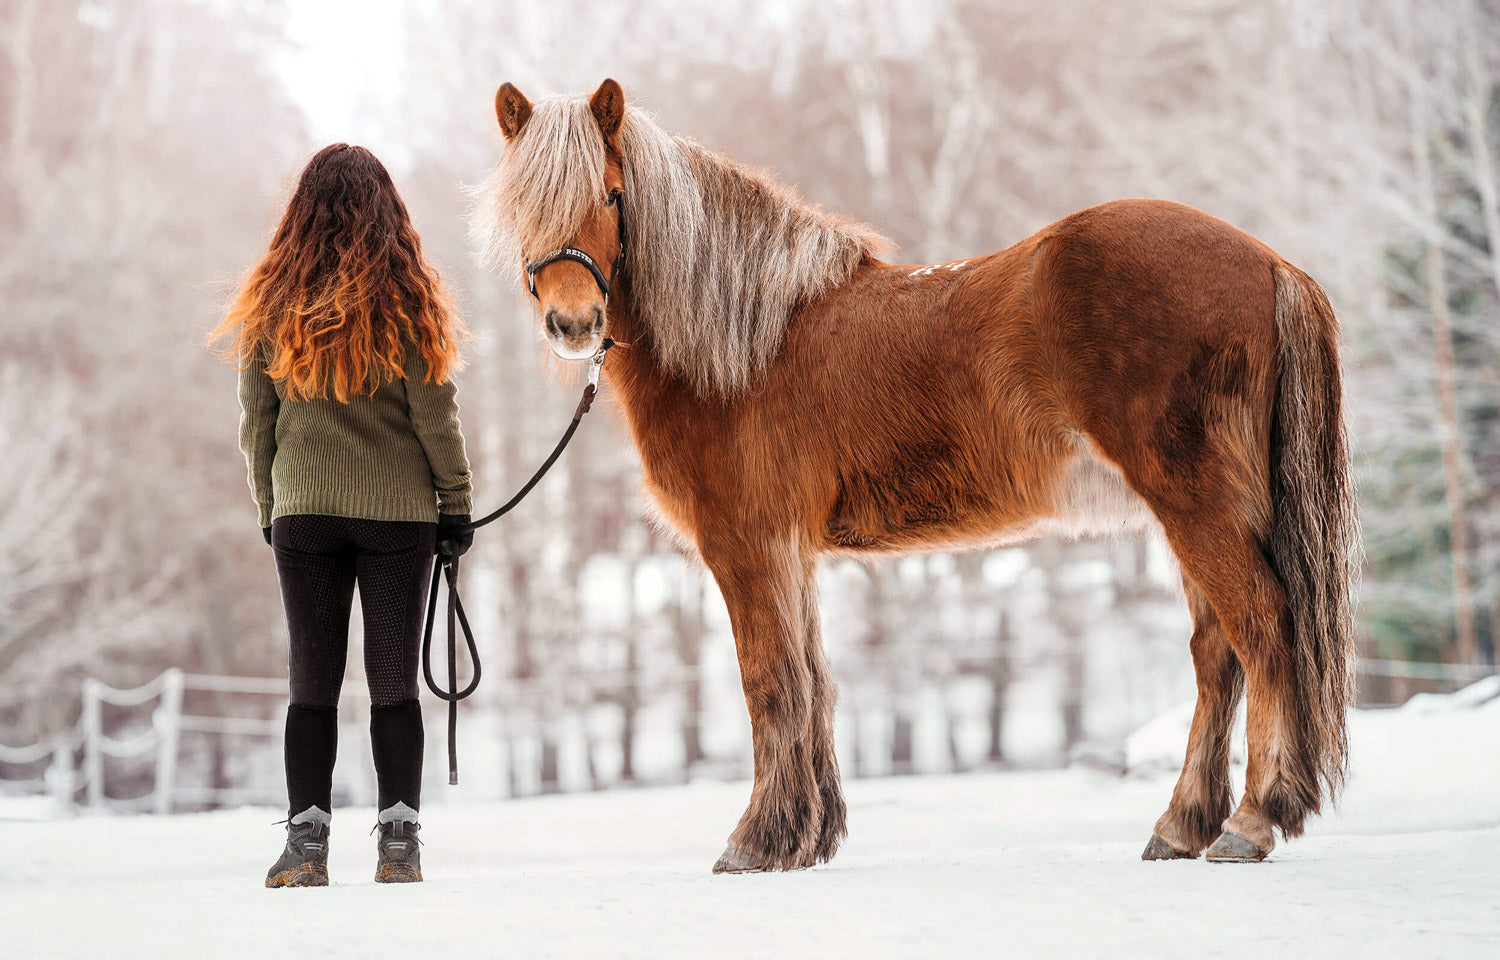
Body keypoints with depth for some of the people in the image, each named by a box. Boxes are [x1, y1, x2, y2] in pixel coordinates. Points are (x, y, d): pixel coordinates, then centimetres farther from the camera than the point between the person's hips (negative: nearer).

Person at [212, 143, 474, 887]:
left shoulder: (271, 304, 1)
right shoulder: (406, 298, -5)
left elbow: (255, 421, 6)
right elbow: (435, 413, -5)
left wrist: (268, 509, 15)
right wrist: (456, 504, 3)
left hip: (304, 511, 1)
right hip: (399, 510, -1)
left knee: (311, 681, 5)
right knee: (394, 681, 4)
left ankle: (306, 842, 1)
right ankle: (398, 843, 4)